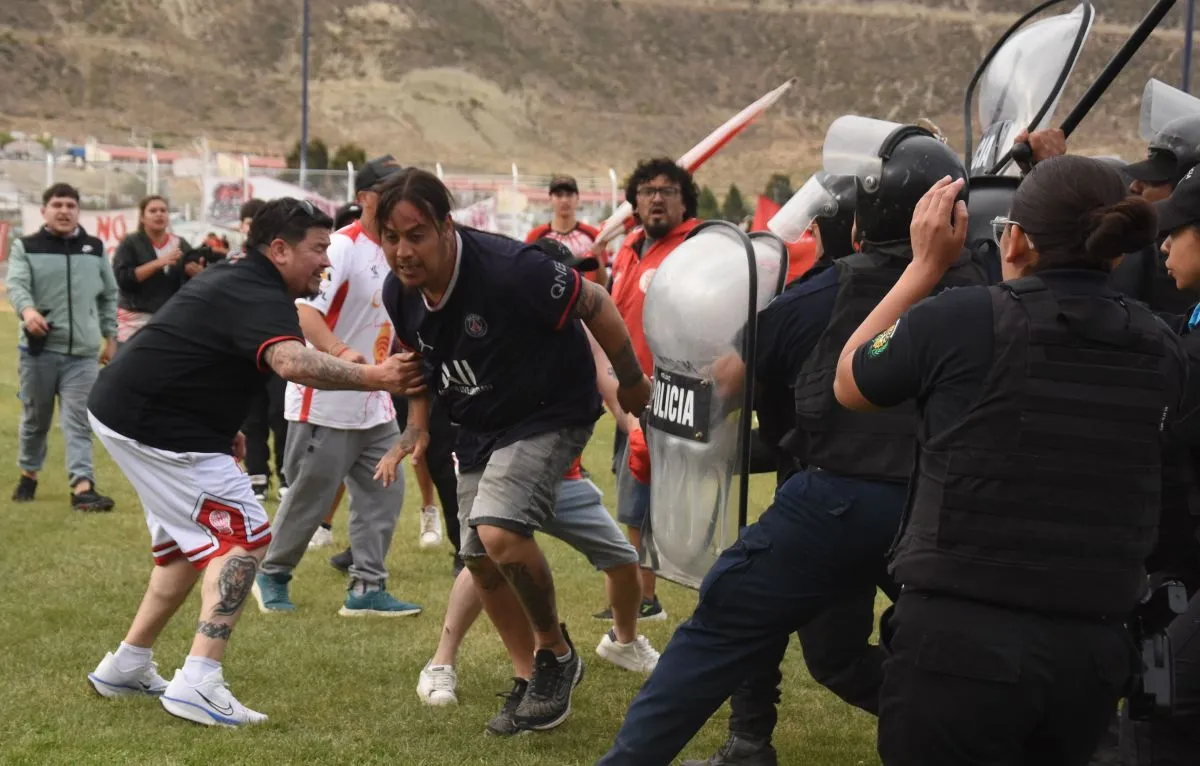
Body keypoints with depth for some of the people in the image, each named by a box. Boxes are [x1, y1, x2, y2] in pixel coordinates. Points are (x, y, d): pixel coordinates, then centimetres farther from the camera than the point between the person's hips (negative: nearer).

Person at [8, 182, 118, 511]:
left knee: (79, 422, -6)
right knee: (35, 419, 13)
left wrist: (110, 337, 13)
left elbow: (109, 295, 17)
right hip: (38, 349, -1)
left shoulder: (95, 248, 10)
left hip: (83, 352, 1)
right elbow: (16, 284, -15)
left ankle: (82, 487, -13)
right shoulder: (26, 247, 1)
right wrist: (27, 310, -36)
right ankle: (28, 474, 33)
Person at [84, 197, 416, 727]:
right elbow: (292, 361, -40)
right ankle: (198, 683, -21)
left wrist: (222, 427, 22)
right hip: (156, 427, -11)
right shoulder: (258, 298, -19)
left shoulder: (230, 282, 16)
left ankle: (127, 667, 28)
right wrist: (373, 377, -47)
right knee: (244, 536, -13)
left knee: (189, 544, 21)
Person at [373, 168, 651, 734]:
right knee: (480, 560, 10)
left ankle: (555, 650, 0)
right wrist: (417, 424, 2)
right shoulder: (398, 293, -9)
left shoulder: (509, 270, -32)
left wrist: (632, 385, -8)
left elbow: (595, 305, -19)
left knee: (499, 532, -26)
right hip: (479, 426, 8)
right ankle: (533, 678, 30)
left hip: (550, 414, -8)